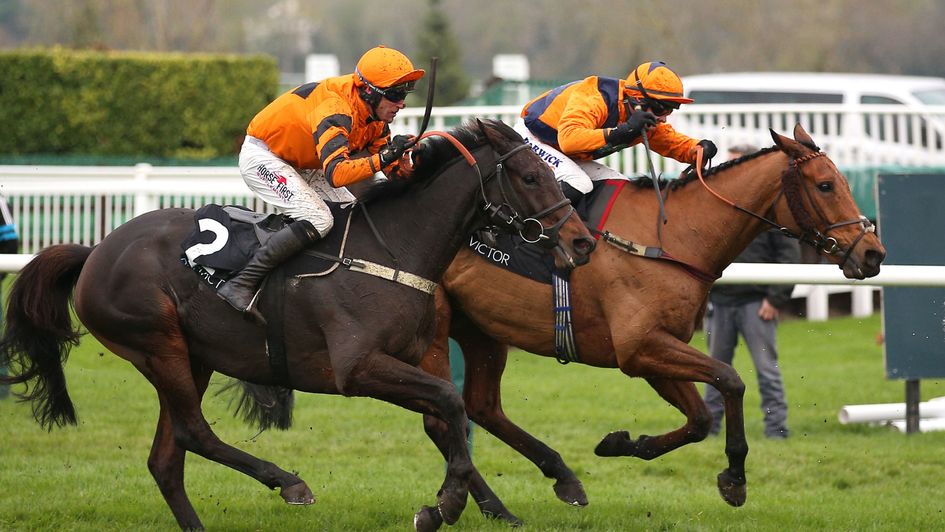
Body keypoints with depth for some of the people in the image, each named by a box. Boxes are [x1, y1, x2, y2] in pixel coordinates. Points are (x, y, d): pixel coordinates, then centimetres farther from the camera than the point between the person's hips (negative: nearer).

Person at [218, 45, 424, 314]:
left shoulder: (374, 112, -5)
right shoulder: (335, 110, -34)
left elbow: (392, 168, 2)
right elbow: (336, 174, -46)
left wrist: (405, 166, -20)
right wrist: (383, 157, -54)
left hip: (299, 165, 10)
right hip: (262, 156, -10)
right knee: (318, 220, -26)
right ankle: (241, 285, -26)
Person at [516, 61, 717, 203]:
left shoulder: (646, 121, -7)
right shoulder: (595, 99, -34)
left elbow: (676, 143, 6)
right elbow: (568, 138, -50)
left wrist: (700, 149, -19)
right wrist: (621, 131, -56)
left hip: (569, 159, 9)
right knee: (578, 184, -33)